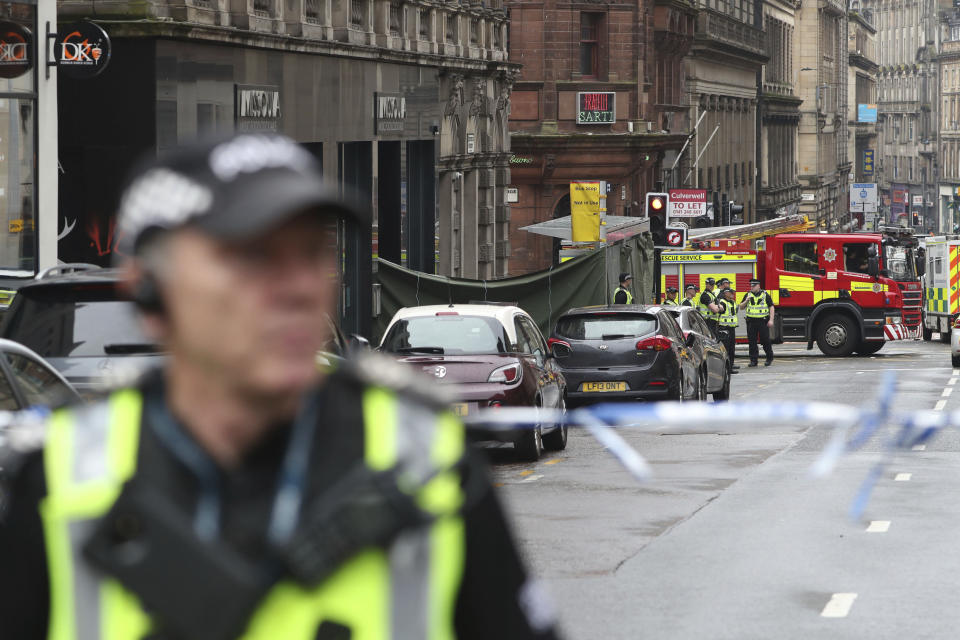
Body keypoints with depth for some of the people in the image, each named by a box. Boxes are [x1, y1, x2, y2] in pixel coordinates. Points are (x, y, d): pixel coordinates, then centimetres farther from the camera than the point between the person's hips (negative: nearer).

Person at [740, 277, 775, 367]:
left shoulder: (765, 295, 1)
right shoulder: (748, 295, 11)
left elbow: (771, 307, 0)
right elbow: (741, 307, 14)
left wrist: (771, 320, -8)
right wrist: (746, 301, -7)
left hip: (763, 321, -3)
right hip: (751, 322, 3)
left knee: (765, 341, 0)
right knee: (752, 342, 2)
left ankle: (769, 358, 16)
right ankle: (753, 360, 7)